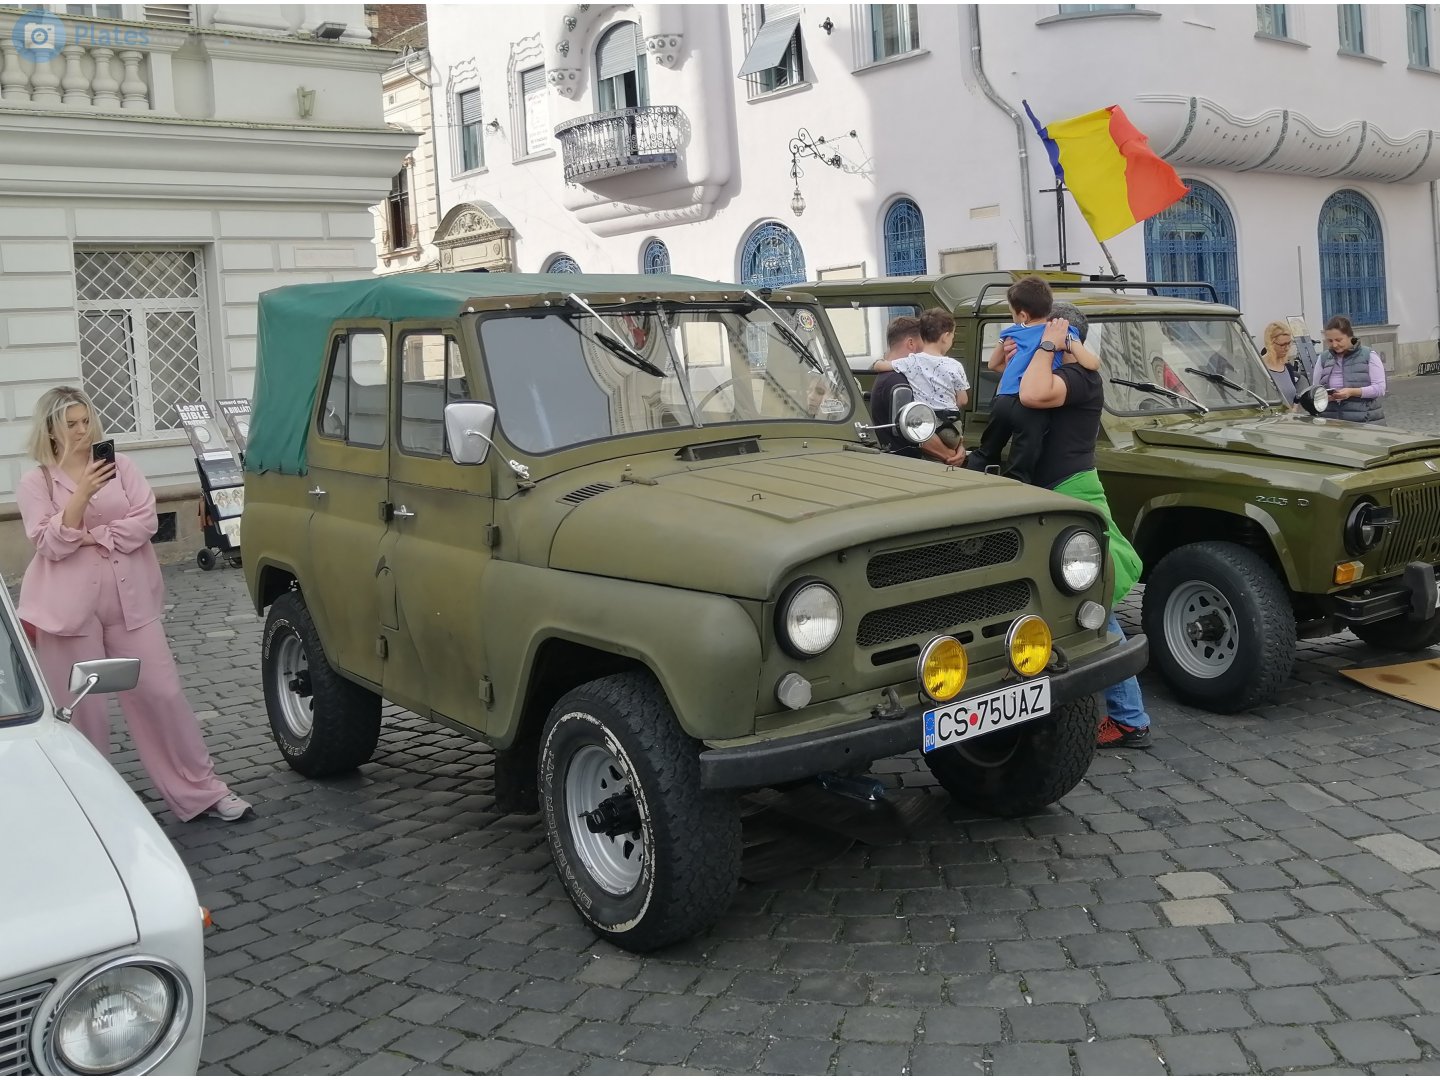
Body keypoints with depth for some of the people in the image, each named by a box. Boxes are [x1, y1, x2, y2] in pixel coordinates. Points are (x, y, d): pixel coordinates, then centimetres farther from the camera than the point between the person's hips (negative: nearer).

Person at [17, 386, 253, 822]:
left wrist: (93, 536, -12)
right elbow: (51, 544, -11)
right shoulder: (35, 483, 1)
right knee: (82, 709, 4)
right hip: (70, 606, -2)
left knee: (161, 693, 4)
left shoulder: (119, 464, 6)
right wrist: (82, 493, -21)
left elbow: (146, 520, -3)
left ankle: (201, 790, 10)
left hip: (129, 599, 2)